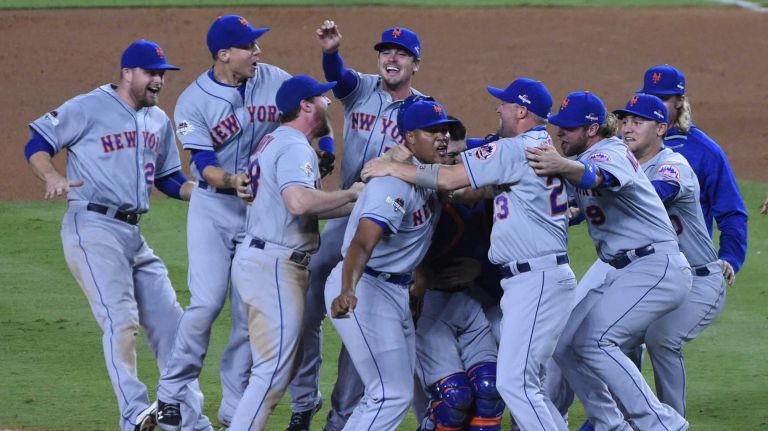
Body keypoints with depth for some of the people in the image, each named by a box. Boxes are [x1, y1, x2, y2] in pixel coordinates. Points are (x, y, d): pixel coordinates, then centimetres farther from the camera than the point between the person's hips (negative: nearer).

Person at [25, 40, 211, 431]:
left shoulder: (159, 121, 18)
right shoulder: (87, 108, -5)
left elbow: (168, 179, 24)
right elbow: (37, 145, -3)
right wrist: (53, 177, -24)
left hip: (134, 235, 8)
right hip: (92, 227, -8)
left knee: (168, 321, 7)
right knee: (121, 318, -21)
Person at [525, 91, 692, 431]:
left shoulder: (609, 153, -14)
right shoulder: (581, 160, 17)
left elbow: (601, 177, -39)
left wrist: (564, 168, -59)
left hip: (657, 266, -10)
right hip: (620, 273, 10)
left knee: (596, 343, -23)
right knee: (565, 346, 6)